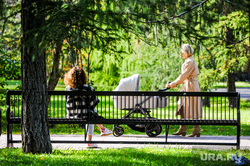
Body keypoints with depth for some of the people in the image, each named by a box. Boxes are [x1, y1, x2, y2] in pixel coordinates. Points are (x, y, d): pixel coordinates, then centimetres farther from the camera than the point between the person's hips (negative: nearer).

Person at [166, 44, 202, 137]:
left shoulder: (190, 62, -15)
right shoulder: (188, 61, 17)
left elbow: (183, 76, -19)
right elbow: (184, 77, 21)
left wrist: (173, 84, -15)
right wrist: (174, 84, 15)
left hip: (191, 87, -10)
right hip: (187, 87, 10)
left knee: (192, 108, -7)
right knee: (183, 108, 10)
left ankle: (197, 130, -3)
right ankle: (182, 129, 13)